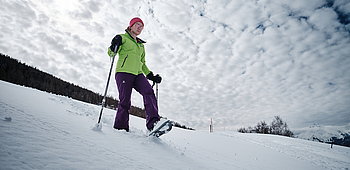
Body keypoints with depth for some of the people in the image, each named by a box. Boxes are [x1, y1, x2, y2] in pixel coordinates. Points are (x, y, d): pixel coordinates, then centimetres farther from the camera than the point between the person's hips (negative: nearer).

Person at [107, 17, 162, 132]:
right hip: (124, 72, -4)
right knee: (125, 101, -12)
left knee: (149, 92, -22)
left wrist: (151, 76, 20)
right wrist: (114, 46, -19)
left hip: (138, 74, 5)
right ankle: (120, 128, 3)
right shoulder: (123, 38, 12)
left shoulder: (141, 45, 30)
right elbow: (111, 53, 2)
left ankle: (153, 123, -33)